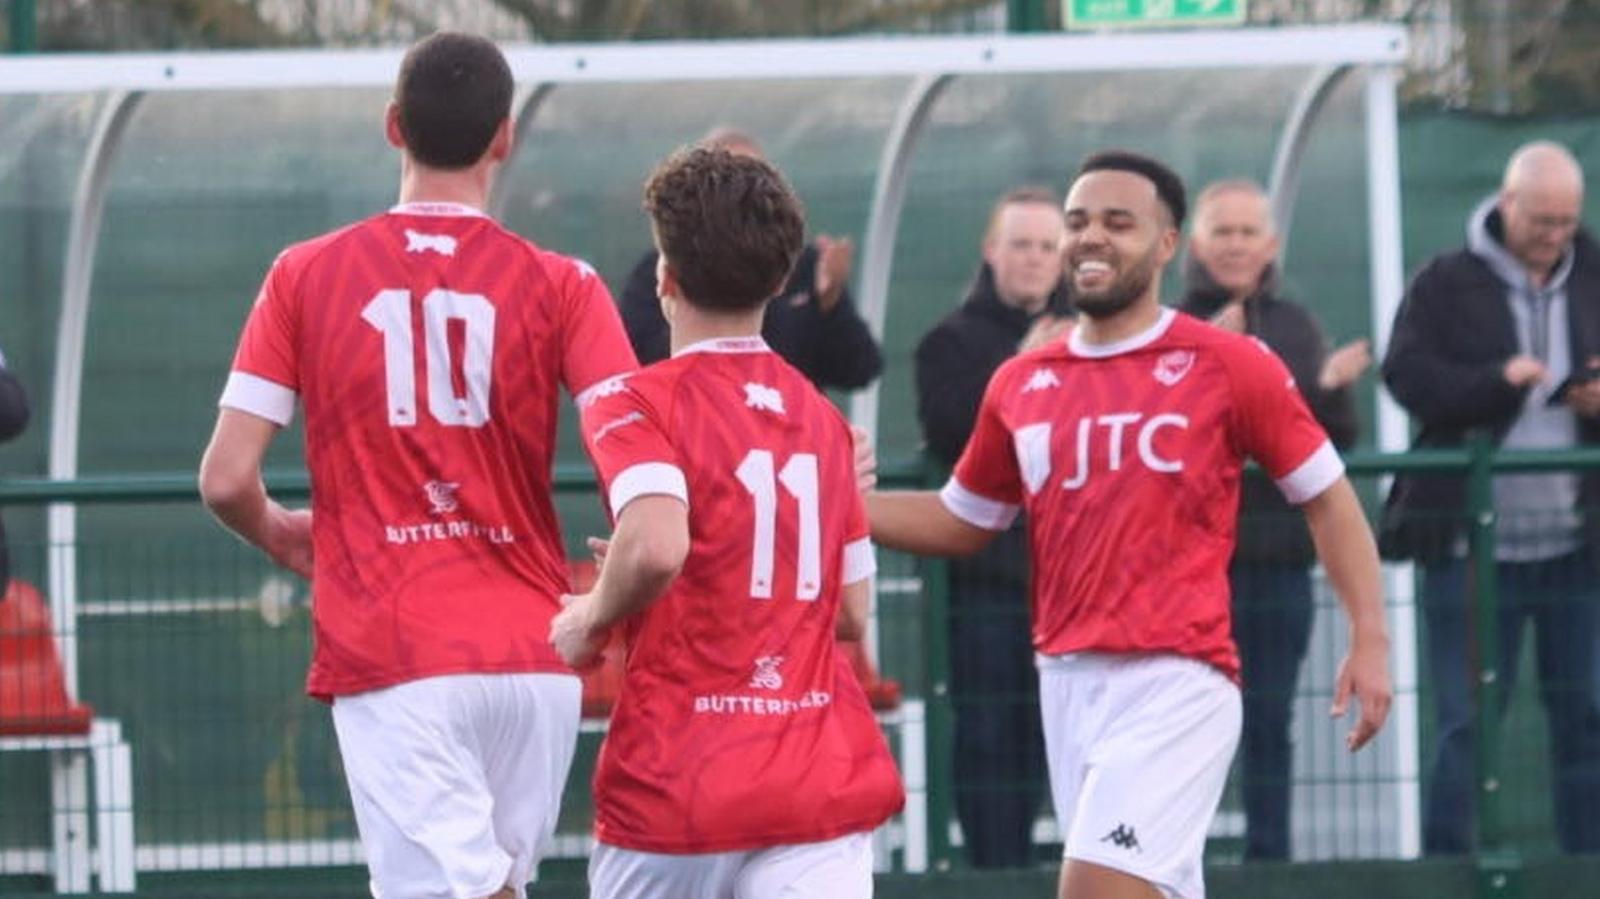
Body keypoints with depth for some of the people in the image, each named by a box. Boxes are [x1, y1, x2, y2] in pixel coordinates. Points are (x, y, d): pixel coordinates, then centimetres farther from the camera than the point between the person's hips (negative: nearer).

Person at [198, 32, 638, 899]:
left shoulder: (306, 275, 2)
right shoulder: (560, 286, 1)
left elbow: (226, 480, 0)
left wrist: (279, 535, 22)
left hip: (389, 656, -2)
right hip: (534, 658, 2)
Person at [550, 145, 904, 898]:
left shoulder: (635, 404, -5)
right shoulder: (822, 417, 14)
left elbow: (656, 547, -23)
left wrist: (591, 619, -4)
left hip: (676, 780, -3)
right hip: (822, 774, 3)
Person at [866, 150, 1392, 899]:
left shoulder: (1229, 365, -2)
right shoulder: (1019, 385, 11)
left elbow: (1326, 496, 3)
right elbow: (961, 522, 21)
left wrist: (1369, 638, -6)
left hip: (1176, 680, -6)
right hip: (1068, 684, 6)